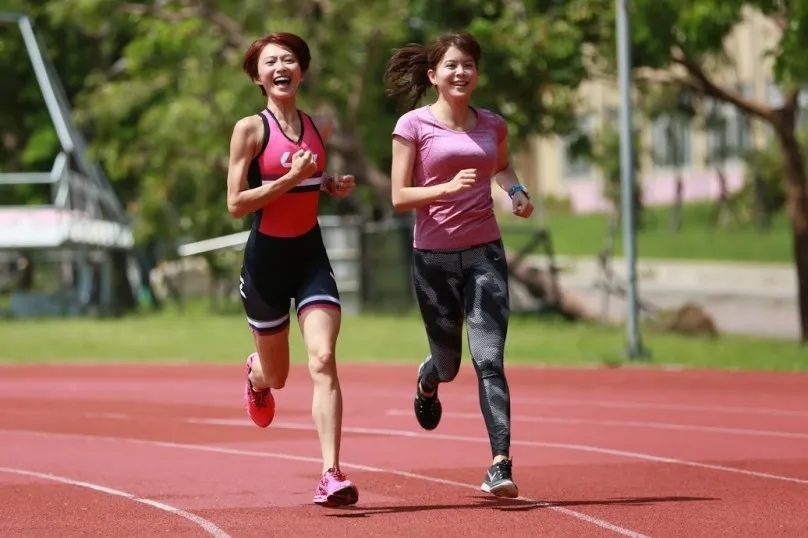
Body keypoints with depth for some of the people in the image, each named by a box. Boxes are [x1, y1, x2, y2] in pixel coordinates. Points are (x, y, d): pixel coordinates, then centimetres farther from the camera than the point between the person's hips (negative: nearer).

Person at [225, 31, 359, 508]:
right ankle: (256, 375, 53)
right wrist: (291, 178, -22)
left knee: (323, 361, -17)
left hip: (311, 255, 2)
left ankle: (332, 475, -21)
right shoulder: (250, 129, -9)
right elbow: (236, 204, -14)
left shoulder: (320, 128, 5)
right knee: (277, 375, 13)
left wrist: (334, 185, 3)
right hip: (267, 257, -2)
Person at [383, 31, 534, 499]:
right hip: (434, 256, -1)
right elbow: (399, 197, -7)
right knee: (448, 361, 12)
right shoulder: (413, 125, -4)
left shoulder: (493, 125, 7)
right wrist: (448, 188, -22)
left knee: (489, 359, -12)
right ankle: (428, 381, 52)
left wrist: (516, 191, 8)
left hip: (484, 253, 1)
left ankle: (501, 465, -17)